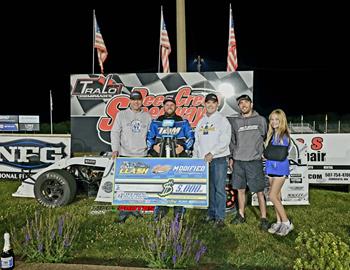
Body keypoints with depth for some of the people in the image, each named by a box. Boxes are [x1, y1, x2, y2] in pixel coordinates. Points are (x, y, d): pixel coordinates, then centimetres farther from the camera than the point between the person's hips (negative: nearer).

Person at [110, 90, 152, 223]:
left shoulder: (147, 116, 10)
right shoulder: (122, 115, 5)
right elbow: (115, 132, 3)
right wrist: (115, 149, -6)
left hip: (142, 155, 2)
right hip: (125, 155, -2)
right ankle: (123, 210, 4)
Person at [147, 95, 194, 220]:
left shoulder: (183, 122, 11)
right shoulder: (156, 122, 15)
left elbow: (191, 137, 10)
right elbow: (149, 137, 17)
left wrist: (184, 147, -6)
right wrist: (152, 146, -1)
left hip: (179, 157, -1)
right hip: (160, 157, 1)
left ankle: (179, 210, 6)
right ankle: (160, 209, 11)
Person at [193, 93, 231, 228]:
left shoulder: (222, 120, -1)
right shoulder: (201, 122, 17)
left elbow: (225, 141, -10)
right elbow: (197, 142, 19)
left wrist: (212, 153, -18)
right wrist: (195, 158, 11)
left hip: (219, 159, -5)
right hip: (203, 160, 5)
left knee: (219, 189, -5)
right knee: (209, 188, 10)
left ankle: (220, 217, 2)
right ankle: (211, 213, 20)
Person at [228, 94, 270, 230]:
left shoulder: (260, 120, 3)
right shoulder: (235, 121, 9)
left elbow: (266, 138, 7)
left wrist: (262, 153, 1)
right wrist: (231, 157, 11)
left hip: (254, 161, -3)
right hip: (238, 161, 3)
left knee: (259, 191, 0)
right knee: (240, 189, 11)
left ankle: (263, 218, 11)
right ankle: (241, 215, 25)